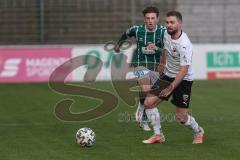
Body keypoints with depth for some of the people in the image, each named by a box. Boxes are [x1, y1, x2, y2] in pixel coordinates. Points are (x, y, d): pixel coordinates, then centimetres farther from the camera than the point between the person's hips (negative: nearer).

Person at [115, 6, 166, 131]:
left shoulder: (163, 32, -8)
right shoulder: (137, 30, -5)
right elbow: (126, 34, 18)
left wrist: (156, 48, -34)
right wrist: (118, 45, 35)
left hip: (156, 67, 2)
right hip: (140, 65, -2)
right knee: (145, 90, -27)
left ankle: (143, 121, 29)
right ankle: (141, 105, 4)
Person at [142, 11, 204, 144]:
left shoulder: (184, 45, -27)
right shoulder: (166, 34, -3)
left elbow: (184, 70, -29)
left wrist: (171, 87, -31)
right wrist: (162, 64, 33)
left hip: (183, 79, -7)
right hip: (168, 75, 7)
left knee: (181, 117, -5)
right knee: (149, 102, -6)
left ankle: (198, 132, 27)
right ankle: (158, 135, 8)